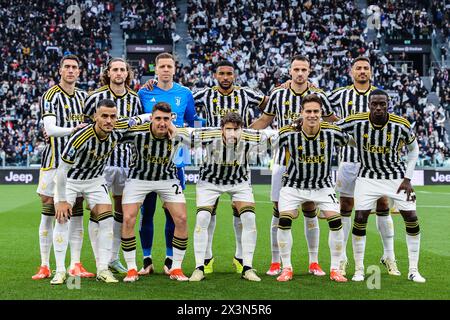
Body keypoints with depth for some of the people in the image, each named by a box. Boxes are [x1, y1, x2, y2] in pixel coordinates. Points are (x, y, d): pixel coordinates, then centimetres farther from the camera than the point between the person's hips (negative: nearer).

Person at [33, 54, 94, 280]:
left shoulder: (83, 96, 14)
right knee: (48, 213, -2)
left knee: (77, 214, 4)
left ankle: (75, 265, 7)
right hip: (54, 160, -5)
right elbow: (49, 128, -18)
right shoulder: (50, 96, -5)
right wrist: (72, 130, -32)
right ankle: (45, 266, 3)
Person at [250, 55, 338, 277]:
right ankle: (275, 262, 9)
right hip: (283, 159, 0)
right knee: (279, 211, 1)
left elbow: (333, 122, 13)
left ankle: (314, 262, 10)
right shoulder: (278, 94, 1)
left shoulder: (318, 96, 0)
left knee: (310, 210, 1)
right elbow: (264, 121, 12)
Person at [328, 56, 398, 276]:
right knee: (345, 208, 2)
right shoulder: (341, 95, 4)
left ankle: (389, 257, 12)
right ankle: (341, 258, 12)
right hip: (349, 158, 0)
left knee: (383, 207, 2)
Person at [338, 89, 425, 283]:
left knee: (412, 219, -5)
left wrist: (407, 178, -3)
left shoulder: (401, 125, -16)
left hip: (396, 176, 1)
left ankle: (413, 270, 8)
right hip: (368, 177, -1)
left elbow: (413, 148, 2)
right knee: (359, 219, -11)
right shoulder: (356, 122, -18)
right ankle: (359, 270, 3)